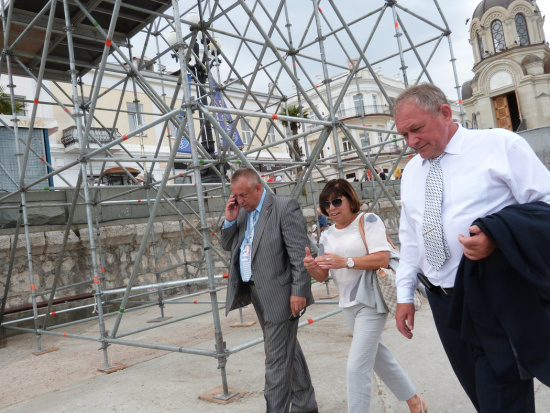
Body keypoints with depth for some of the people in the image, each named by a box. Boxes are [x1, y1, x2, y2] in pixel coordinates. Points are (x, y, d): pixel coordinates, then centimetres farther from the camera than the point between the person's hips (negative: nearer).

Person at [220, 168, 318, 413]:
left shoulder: (285, 207, -14)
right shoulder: (243, 212, 10)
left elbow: (300, 253, -17)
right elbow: (227, 246, 14)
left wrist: (299, 291, -21)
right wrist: (230, 220, -3)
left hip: (279, 295, -9)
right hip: (257, 292, 9)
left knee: (277, 358, -3)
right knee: (288, 351, 20)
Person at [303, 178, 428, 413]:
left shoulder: (368, 221, -9)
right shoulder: (327, 235, 8)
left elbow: (383, 259, -19)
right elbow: (322, 276, 7)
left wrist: (345, 261, -26)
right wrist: (311, 267, -15)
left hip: (370, 302, -7)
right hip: (348, 305, 8)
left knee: (357, 367, -10)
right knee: (378, 356, 20)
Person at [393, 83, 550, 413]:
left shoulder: (500, 146, -4)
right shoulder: (411, 171, 13)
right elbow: (409, 237, 17)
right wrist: (405, 295, 14)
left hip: (496, 299, -5)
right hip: (443, 300, 5)